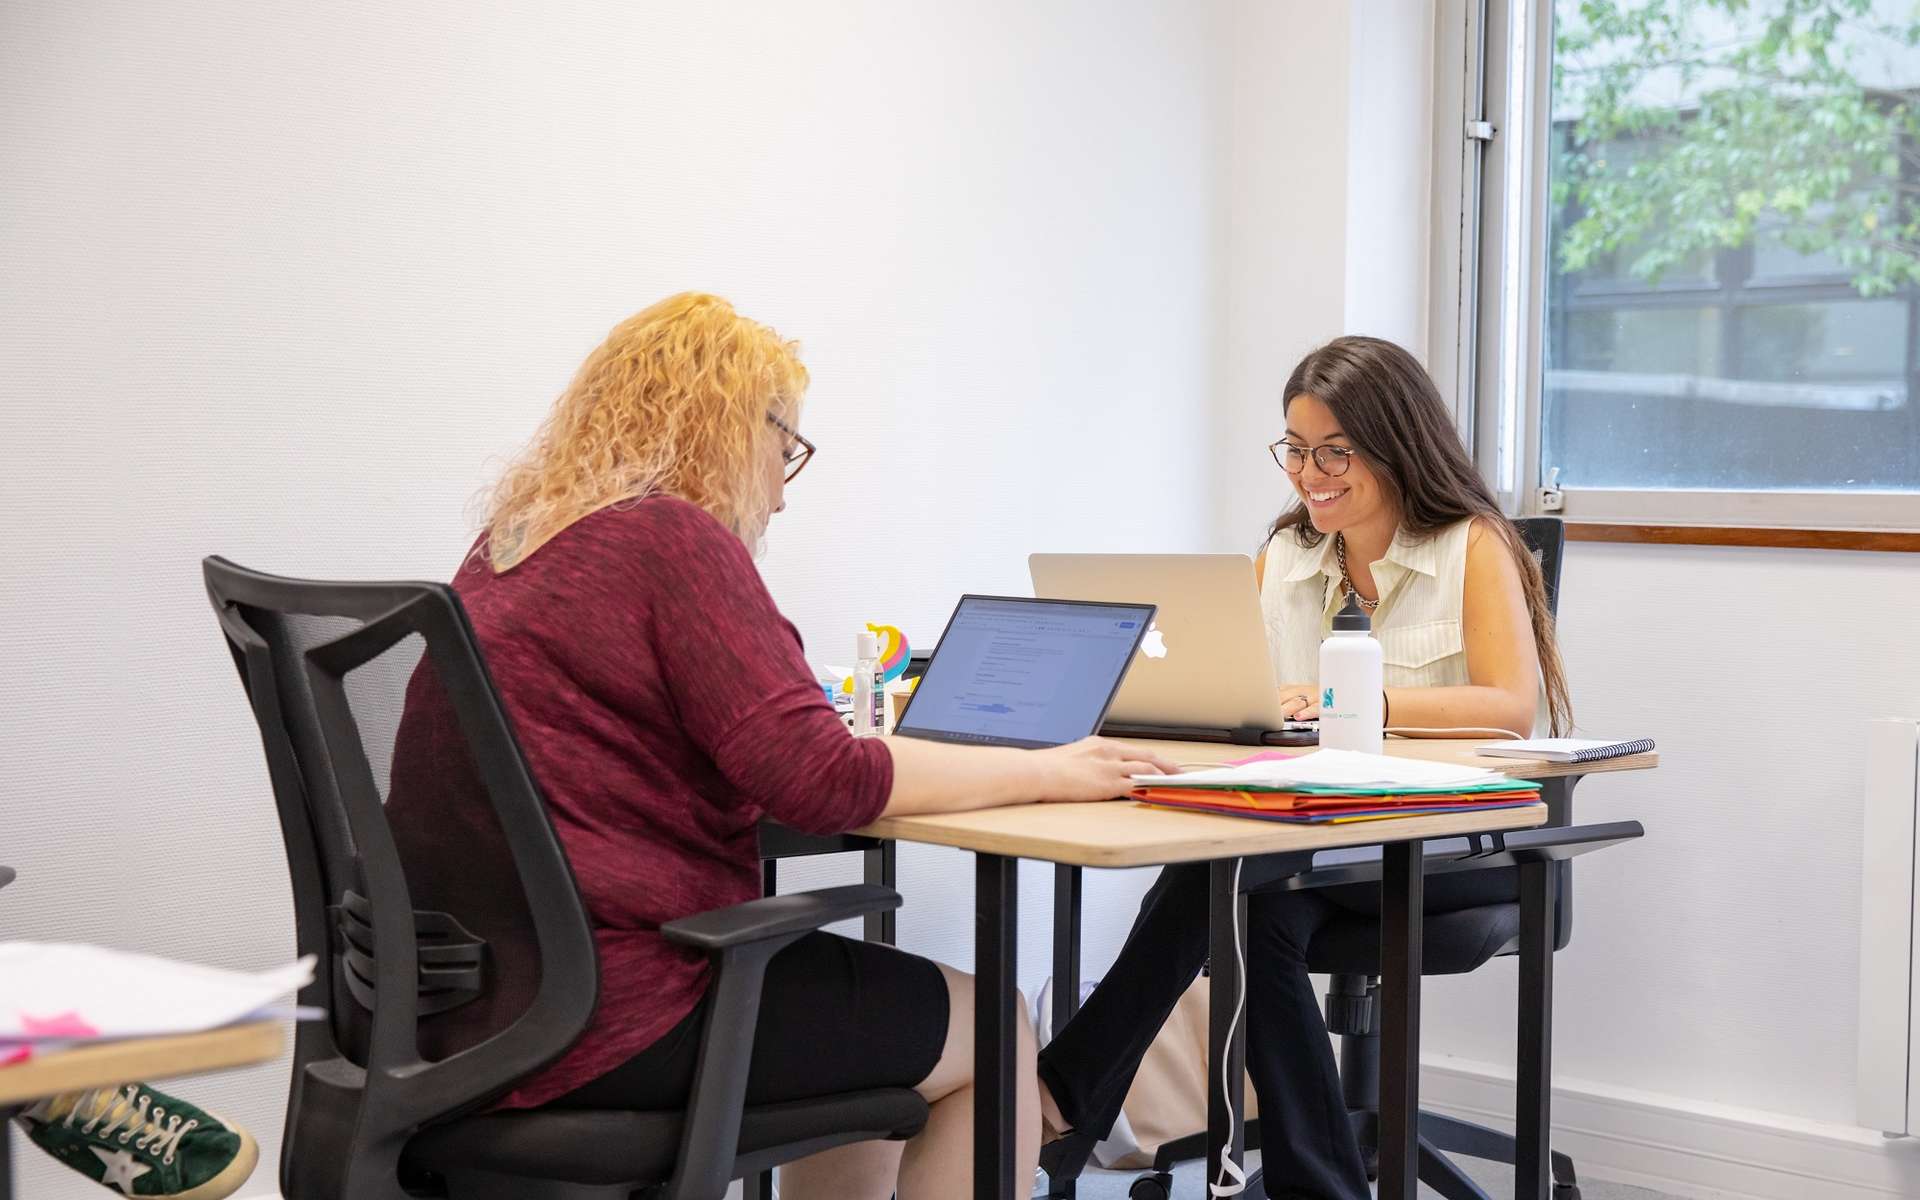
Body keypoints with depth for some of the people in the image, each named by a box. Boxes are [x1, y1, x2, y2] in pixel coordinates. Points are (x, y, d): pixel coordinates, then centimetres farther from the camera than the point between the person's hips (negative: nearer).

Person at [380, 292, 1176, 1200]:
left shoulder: (515, 544, 12)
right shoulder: (674, 539, -15)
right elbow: (822, 781, -20)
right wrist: (1044, 771, -9)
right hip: (606, 1025, -9)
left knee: (878, 1012, 27)